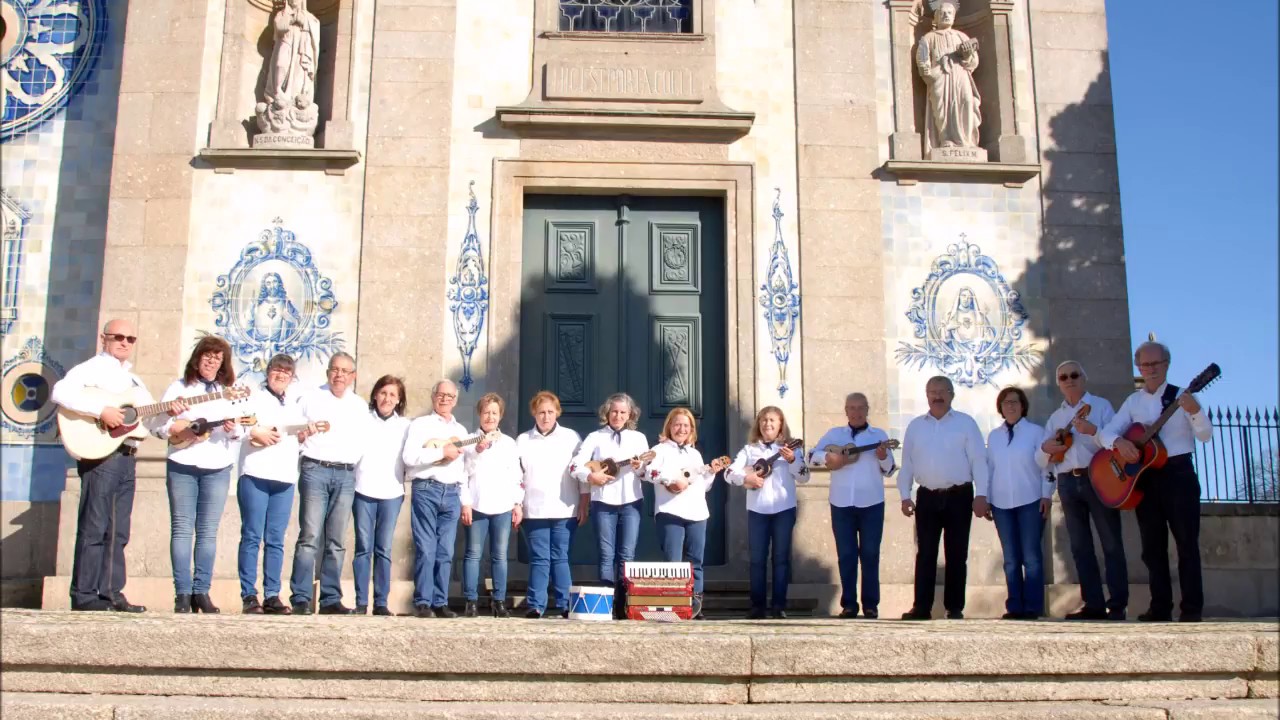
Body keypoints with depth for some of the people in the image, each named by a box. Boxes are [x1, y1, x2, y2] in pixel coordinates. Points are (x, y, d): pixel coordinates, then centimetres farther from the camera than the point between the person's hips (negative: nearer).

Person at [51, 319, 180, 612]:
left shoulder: (134, 380, 24)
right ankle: (84, 595, -1)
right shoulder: (92, 369, -1)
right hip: (100, 455, -8)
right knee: (94, 528, -6)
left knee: (118, 532, 8)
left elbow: (150, 420, 21)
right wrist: (102, 410, -23)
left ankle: (111, 593, 12)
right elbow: (60, 392, -19)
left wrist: (169, 412, 1)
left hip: (127, 459, 8)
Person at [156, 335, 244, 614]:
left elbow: (243, 431, 9)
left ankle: (202, 592, 8)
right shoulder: (179, 387, 6)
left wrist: (233, 430, -13)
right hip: (182, 466, -2)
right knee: (182, 529, -2)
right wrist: (180, 432, -15)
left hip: (218, 468, 2)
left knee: (208, 531, 3)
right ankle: (183, 594, 1)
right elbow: (159, 423, 2)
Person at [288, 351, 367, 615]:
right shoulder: (310, 399, 11)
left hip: (346, 475, 3)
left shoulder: (360, 406, 18)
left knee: (337, 541, 2)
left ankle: (331, 599, 4)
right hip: (315, 470, -3)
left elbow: (364, 440, 21)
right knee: (309, 537, -10)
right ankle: (300, 598, -8)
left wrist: (357, 460, 7)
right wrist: (299, 436, -11)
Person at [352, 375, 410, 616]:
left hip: (392, 493, 1)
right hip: (363, 490, -1)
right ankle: (361, 602, 4)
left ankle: (381, 602, 6)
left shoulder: (405, 425, 11)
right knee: (363, 548, -1)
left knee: (384, 549, 2)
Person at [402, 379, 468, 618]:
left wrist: (465, 500, 14)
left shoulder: (461, 431, 20)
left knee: (445, 552, 3)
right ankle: (423, 602, -1)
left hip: (452, 494, 4)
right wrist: (441, 452, -13)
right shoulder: (420, 425, 4)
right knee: (426, 550, -6)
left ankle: (440, 603, 7)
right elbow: (409, 458, -10)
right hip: (426, 490, -4)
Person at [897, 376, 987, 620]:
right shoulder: (915, 426, 10)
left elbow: (978, 460, -3)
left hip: (958, 496, -2)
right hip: (927, 497, 2)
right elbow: (907, 463, 9)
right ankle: (921, 607, 4)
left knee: (956, 554, 4)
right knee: (925, 554, 2)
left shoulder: (966, 423, 1)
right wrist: (905, 495, 1)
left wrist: (981, 495, -9)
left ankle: (955, 608, 10)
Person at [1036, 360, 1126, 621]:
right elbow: (1041, 460, 16)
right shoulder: (1055, 417, 18)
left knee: (1111, 543, -5)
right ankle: (1094, 605, 7)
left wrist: (1093, 431, -24)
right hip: (1068, 483, 5)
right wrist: (1045, 448, -7)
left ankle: (1117, 606, -4)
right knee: (1080, 546, 3)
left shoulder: (1101, 405, 6)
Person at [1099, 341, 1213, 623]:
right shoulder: (1132, 402, 11)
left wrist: (1195, 412, -27)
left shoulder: (1181, 397, 1)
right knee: (1152, 545, 6)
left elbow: (1205, 436, -7)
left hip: (1178, 473, -4)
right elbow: (1105, 432, 3)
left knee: (1187, 542, -4)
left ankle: (1192, 609, -1)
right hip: (1143, 477, 4)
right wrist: (1119, 441, -20)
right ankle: (1161, 608, 11)